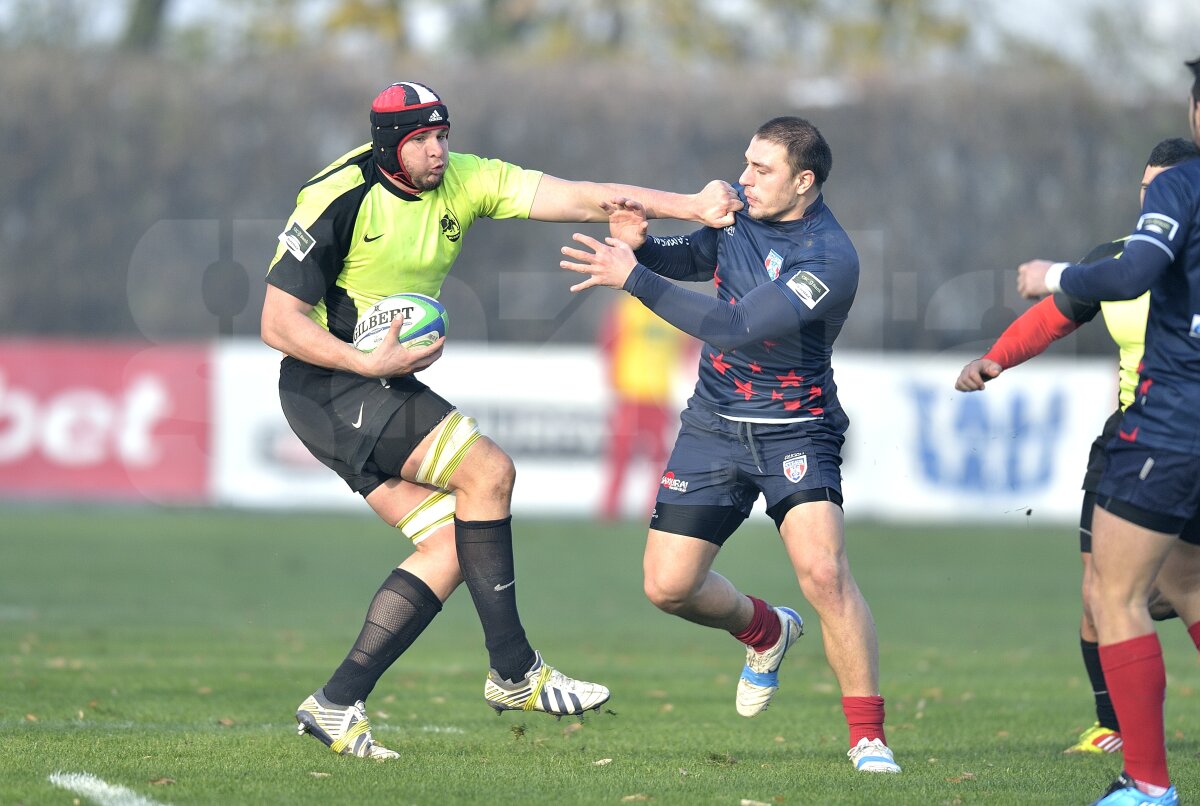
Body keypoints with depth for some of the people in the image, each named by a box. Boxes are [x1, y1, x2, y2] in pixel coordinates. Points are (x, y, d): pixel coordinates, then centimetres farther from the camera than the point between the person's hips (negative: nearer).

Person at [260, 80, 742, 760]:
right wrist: (369, 363, -28)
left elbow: (581, 198, -9)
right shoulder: (338, 200, -17)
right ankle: (515, 673, -12)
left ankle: (337, 704, -1)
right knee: (488, 471, -19)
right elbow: (279, 323, -16)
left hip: (386, 390, 8)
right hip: (330, 386, -8)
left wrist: (692, 205, -20)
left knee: (454, 544, -3)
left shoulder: (463, 182, 0)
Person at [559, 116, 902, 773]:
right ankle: (765, 632, 34)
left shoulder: (831, 261, -24)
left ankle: (868, 736, -13)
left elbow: (733, 326, -29)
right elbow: (699, 256, 19)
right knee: (668, 587, 1)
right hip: (714, 424, 6)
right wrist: (642, 245, -3)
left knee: (822, 570, -25)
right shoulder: (739, 205, -1)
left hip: (795, 428, -6)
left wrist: (633, 278, -29)